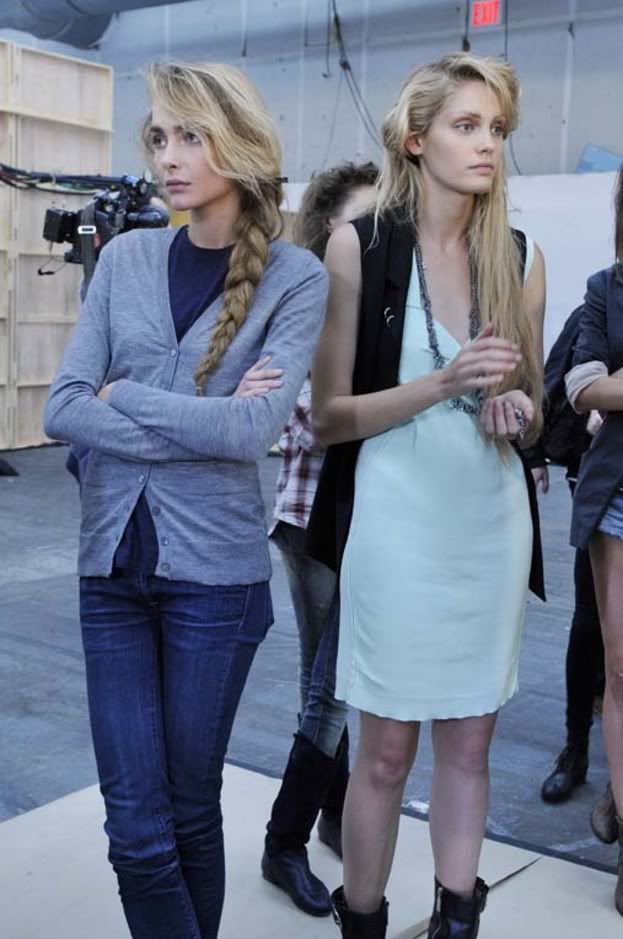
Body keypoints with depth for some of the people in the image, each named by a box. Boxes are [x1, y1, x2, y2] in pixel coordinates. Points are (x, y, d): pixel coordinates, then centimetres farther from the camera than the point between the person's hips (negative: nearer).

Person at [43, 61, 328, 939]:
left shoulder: (294, 276, -5)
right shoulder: (124, 258, 5)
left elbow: (254, 428, -17)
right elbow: (63, 409, -4)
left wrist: (124, 396, -8)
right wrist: (201, 424, -14)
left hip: (214, 568, -2)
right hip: (113, 560, 3)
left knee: (190, 809, 12)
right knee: (135, 827, 4)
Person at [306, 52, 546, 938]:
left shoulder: (521, 256, 5)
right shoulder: (358, 246, -6)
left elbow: (532, 409, 13)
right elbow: (329, 415, -7)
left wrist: (517, 411, -10)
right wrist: (442, 383, -20)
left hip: (492, 524, 4)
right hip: (397, 525, -3)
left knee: (469, 742, 14)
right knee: (386, 751, 6)